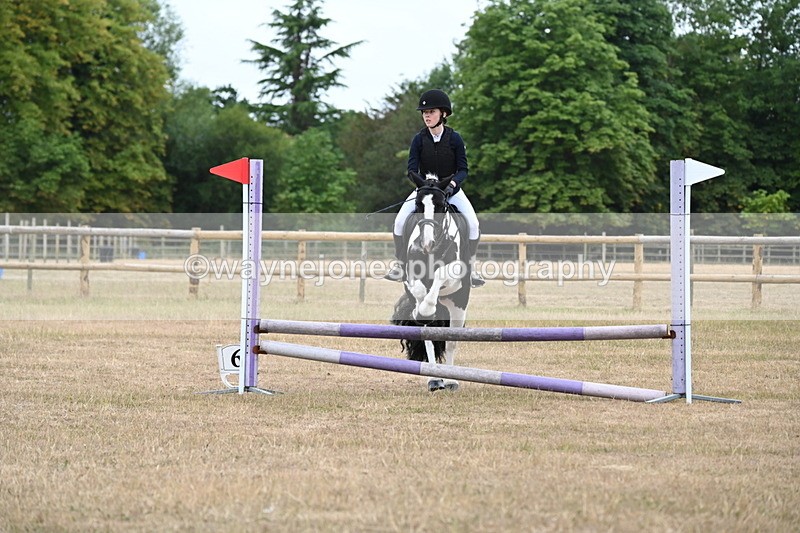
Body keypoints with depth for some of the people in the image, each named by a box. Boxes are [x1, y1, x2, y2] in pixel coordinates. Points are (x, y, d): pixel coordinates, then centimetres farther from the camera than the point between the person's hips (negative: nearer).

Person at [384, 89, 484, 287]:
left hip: (450, 188, -1)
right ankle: (400, 265, -4)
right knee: (400, 220, -20)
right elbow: (412, 168, -12)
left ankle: (470, 269, -5)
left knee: (473, 223, -22)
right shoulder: (419, 139, -8)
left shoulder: (454, 138, -11)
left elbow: (463, 169, -10)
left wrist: (453, 183, -29)